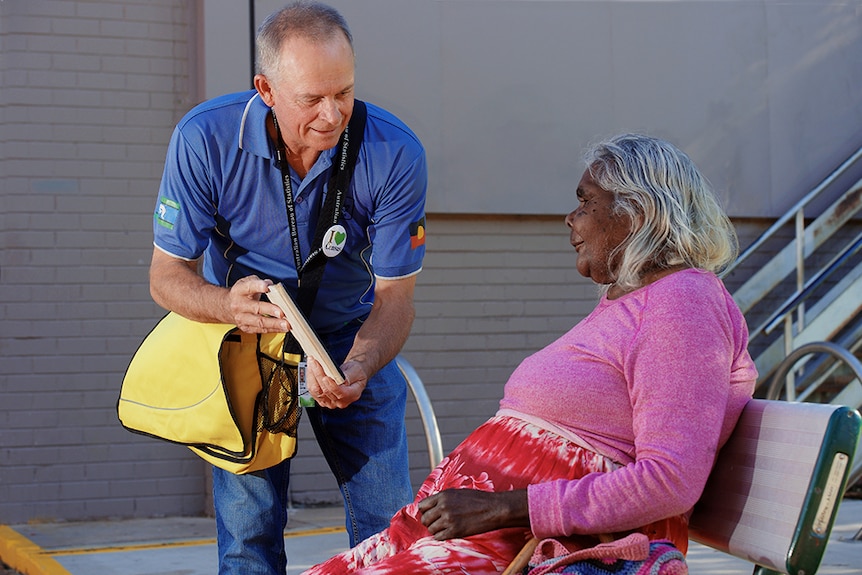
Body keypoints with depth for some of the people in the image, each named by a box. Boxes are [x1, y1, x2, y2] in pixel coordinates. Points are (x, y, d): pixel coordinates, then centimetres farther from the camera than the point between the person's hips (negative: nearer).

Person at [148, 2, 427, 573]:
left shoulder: (395, 153, -22)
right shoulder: (205, 140, -23)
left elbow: (395, 294, -16)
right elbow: (167, 275, -15)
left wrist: (357, 370, -36)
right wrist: (228, 304, -38)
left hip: (350, 335, 1)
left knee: (391, 521, -3)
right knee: (249, 526, -9)